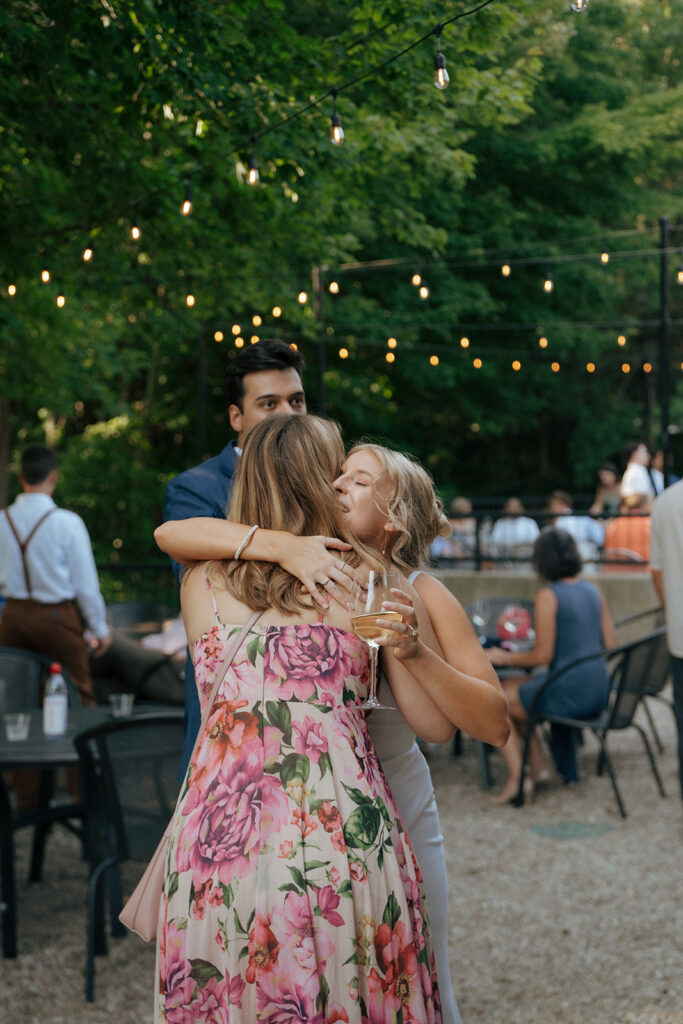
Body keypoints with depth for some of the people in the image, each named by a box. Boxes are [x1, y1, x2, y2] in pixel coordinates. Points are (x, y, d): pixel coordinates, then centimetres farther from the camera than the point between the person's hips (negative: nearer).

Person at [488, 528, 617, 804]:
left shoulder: (548, 596, -13)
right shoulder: (593, 590, 8)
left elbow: (543, 656, -15)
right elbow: (611, 644, 12)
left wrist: (504, 657, -1)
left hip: (569, 692, -8)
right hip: (599, 690, 8)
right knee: (511, 688, 27)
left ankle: (515, 776, 7)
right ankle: (537, 765, 26)